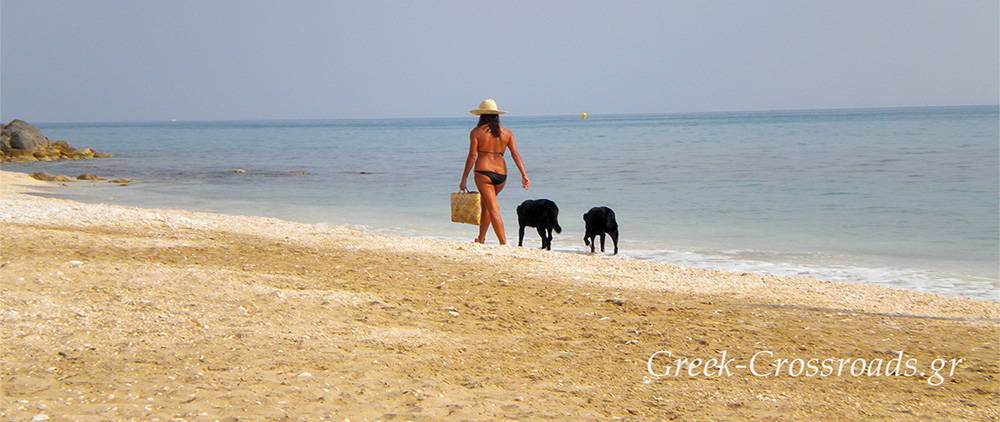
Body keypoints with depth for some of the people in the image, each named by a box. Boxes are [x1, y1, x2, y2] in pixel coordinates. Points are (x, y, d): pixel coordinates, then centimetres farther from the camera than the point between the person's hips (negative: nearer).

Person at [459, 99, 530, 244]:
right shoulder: (507, 133, 9)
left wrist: (464, 179, -1)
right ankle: (481, 239, 32)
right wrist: (524, 175, -3)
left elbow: (472, 156, -6)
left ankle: (504, 243, -14)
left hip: (483, 173, -5)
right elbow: (516, 154, 1)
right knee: (486, 204, 24)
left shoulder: (476, 132, -2)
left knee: (493, 209, -5)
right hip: (501, 174, 5)